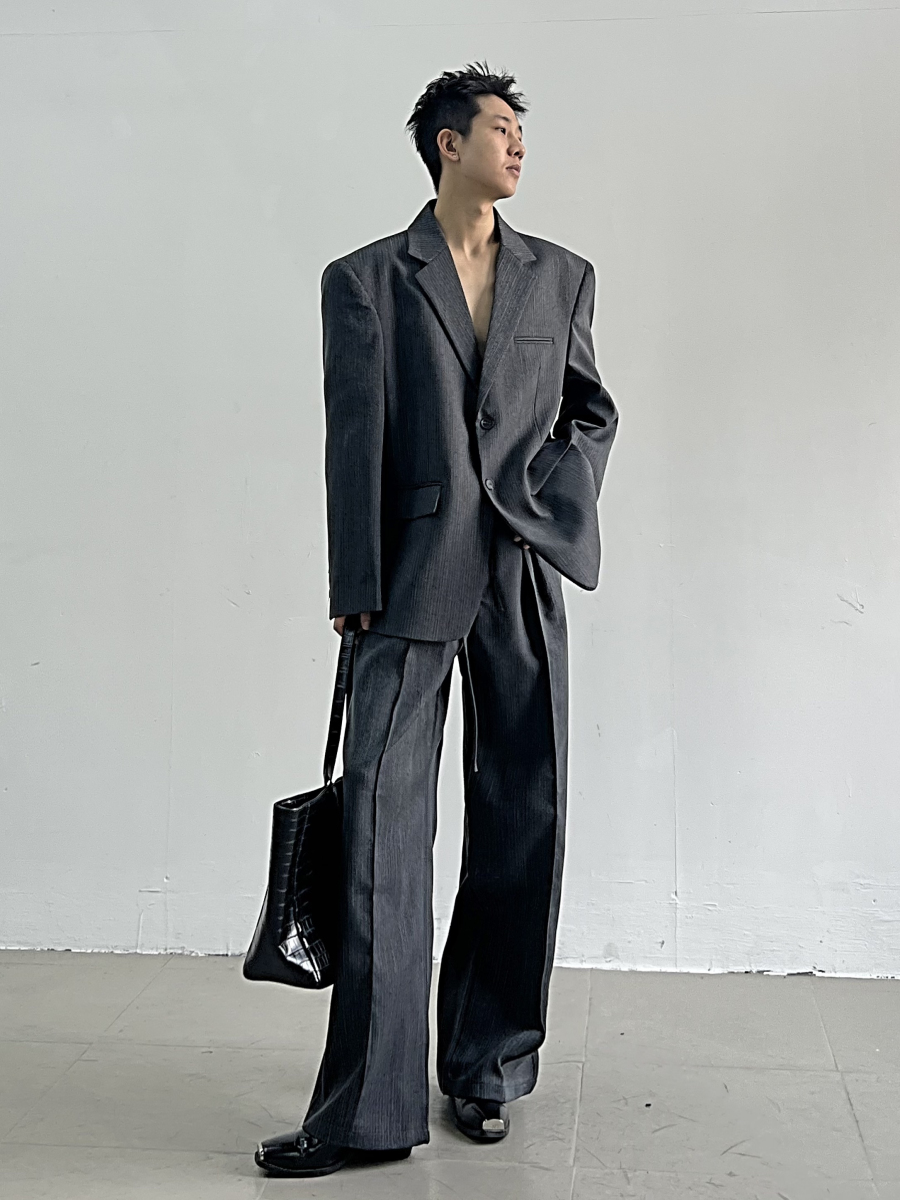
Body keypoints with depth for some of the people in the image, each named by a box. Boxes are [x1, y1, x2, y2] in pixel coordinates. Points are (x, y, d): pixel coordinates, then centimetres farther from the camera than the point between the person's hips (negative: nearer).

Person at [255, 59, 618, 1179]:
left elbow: (591, 407, 23)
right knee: (382, 828, -8)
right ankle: (367, 1108, 0)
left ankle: (487, 1066, 21)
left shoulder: (562, 276, 16)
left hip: (523, 576, 3)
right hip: (414, 580, -3)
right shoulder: (365, 280, 7)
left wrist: (563, 494, 2)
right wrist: (356, 591, -6)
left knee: (521, 824, 5)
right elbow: (354, 443, 0)